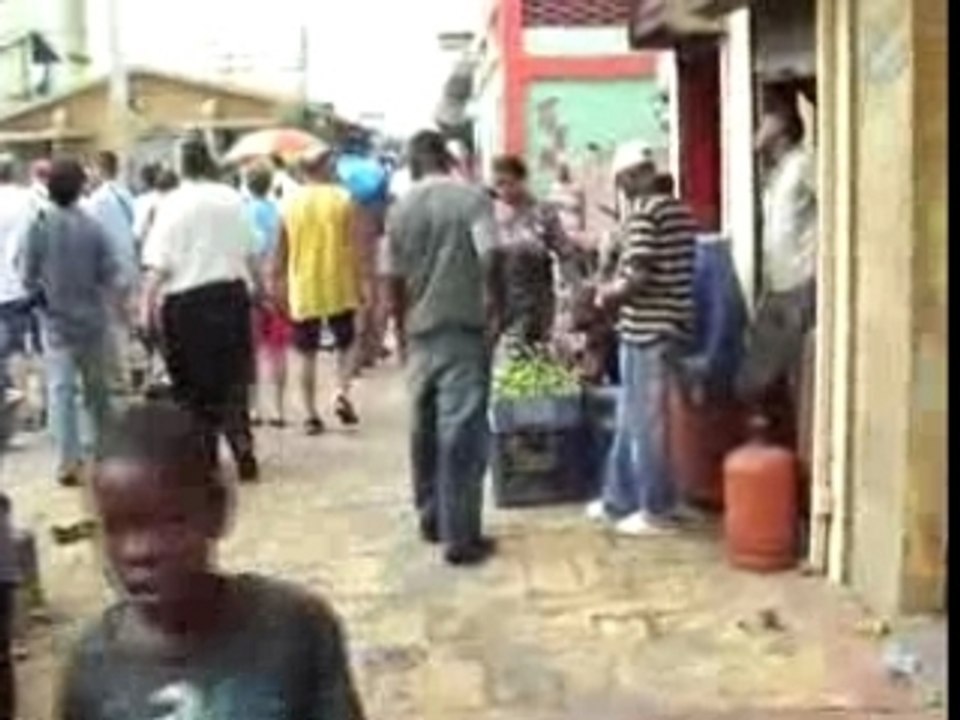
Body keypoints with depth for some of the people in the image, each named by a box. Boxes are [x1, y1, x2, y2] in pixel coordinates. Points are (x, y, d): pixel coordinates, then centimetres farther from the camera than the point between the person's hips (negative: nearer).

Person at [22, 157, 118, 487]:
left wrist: (44, 296, 12)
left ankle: (69, 461, -8)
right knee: (97, 387, 17)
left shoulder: (39, 227, -10)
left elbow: (28, 278, -7)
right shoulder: (94, 227, -8)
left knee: (61, 390, -1)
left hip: (56, 320, -2)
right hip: (93, 318, 2)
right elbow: (110, 274, -8)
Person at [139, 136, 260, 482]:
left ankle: (204, 456, 16)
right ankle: (243, 450, 5)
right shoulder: (231, 198, 3)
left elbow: (159, 264, -14)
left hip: (188, 300, -3)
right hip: (231, 294, 4)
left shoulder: (174, 204, -10)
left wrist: (147, 304, -10)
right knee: (232, 378, 13)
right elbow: (250, 252, 11)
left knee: (194, 382, 9)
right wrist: (257, 284, 25)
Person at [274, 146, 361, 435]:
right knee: (347, 343, 15)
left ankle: (311, 415, 8)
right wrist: (359, 284, 0)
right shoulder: (342, 199, -5)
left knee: (307, 354, 9)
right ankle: (342, 393, -7)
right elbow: (353, 248, -7)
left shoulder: (289, 204, 1)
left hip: (303, 291, 2)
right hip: (338, 287, -1)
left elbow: (281, 252, 5)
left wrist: (279, 286, 14)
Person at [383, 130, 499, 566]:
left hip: (420, 332, 5)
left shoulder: (400, 209, 6)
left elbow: (393, 279, 8)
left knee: (425, 429, 17)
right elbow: (489, 259, -17)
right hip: (464, 330, -4)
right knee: (461, 433, -4)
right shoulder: (471, 198, -6)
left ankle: (431, 519, 28)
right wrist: (493, 308, -5)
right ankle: (460, 537, -2)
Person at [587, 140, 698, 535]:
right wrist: (618, 287, 17)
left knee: (645, 422, 1)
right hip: (669, 323, 9)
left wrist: (606, 295, -2)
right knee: (631, 418, 17)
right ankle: (619, 499, 25)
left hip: (648, 328, -9)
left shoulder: (643, 212, -14)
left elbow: (637, 277, -20)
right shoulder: (680, 210, 12)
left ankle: (656, 510, 9)